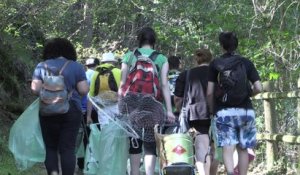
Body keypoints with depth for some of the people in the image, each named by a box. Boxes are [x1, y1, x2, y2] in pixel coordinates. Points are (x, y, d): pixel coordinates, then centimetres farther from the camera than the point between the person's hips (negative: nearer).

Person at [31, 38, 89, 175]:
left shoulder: (42, 66, 3)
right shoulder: (76, 66, 1)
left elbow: (35, 89, -3)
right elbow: (84, 90, -5)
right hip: (71, 111, -1)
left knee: (50, 146, 11)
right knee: (68, 148, 1)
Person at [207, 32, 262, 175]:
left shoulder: (215, 64, 2)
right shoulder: (246, 63, 6)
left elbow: (209, 92, -2)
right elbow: (258, 88, -1)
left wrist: (211, 109, 13)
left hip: (223, 111, -2)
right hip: (245, 110, 2)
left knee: (227, 148, -9)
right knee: (243, 148, 12)